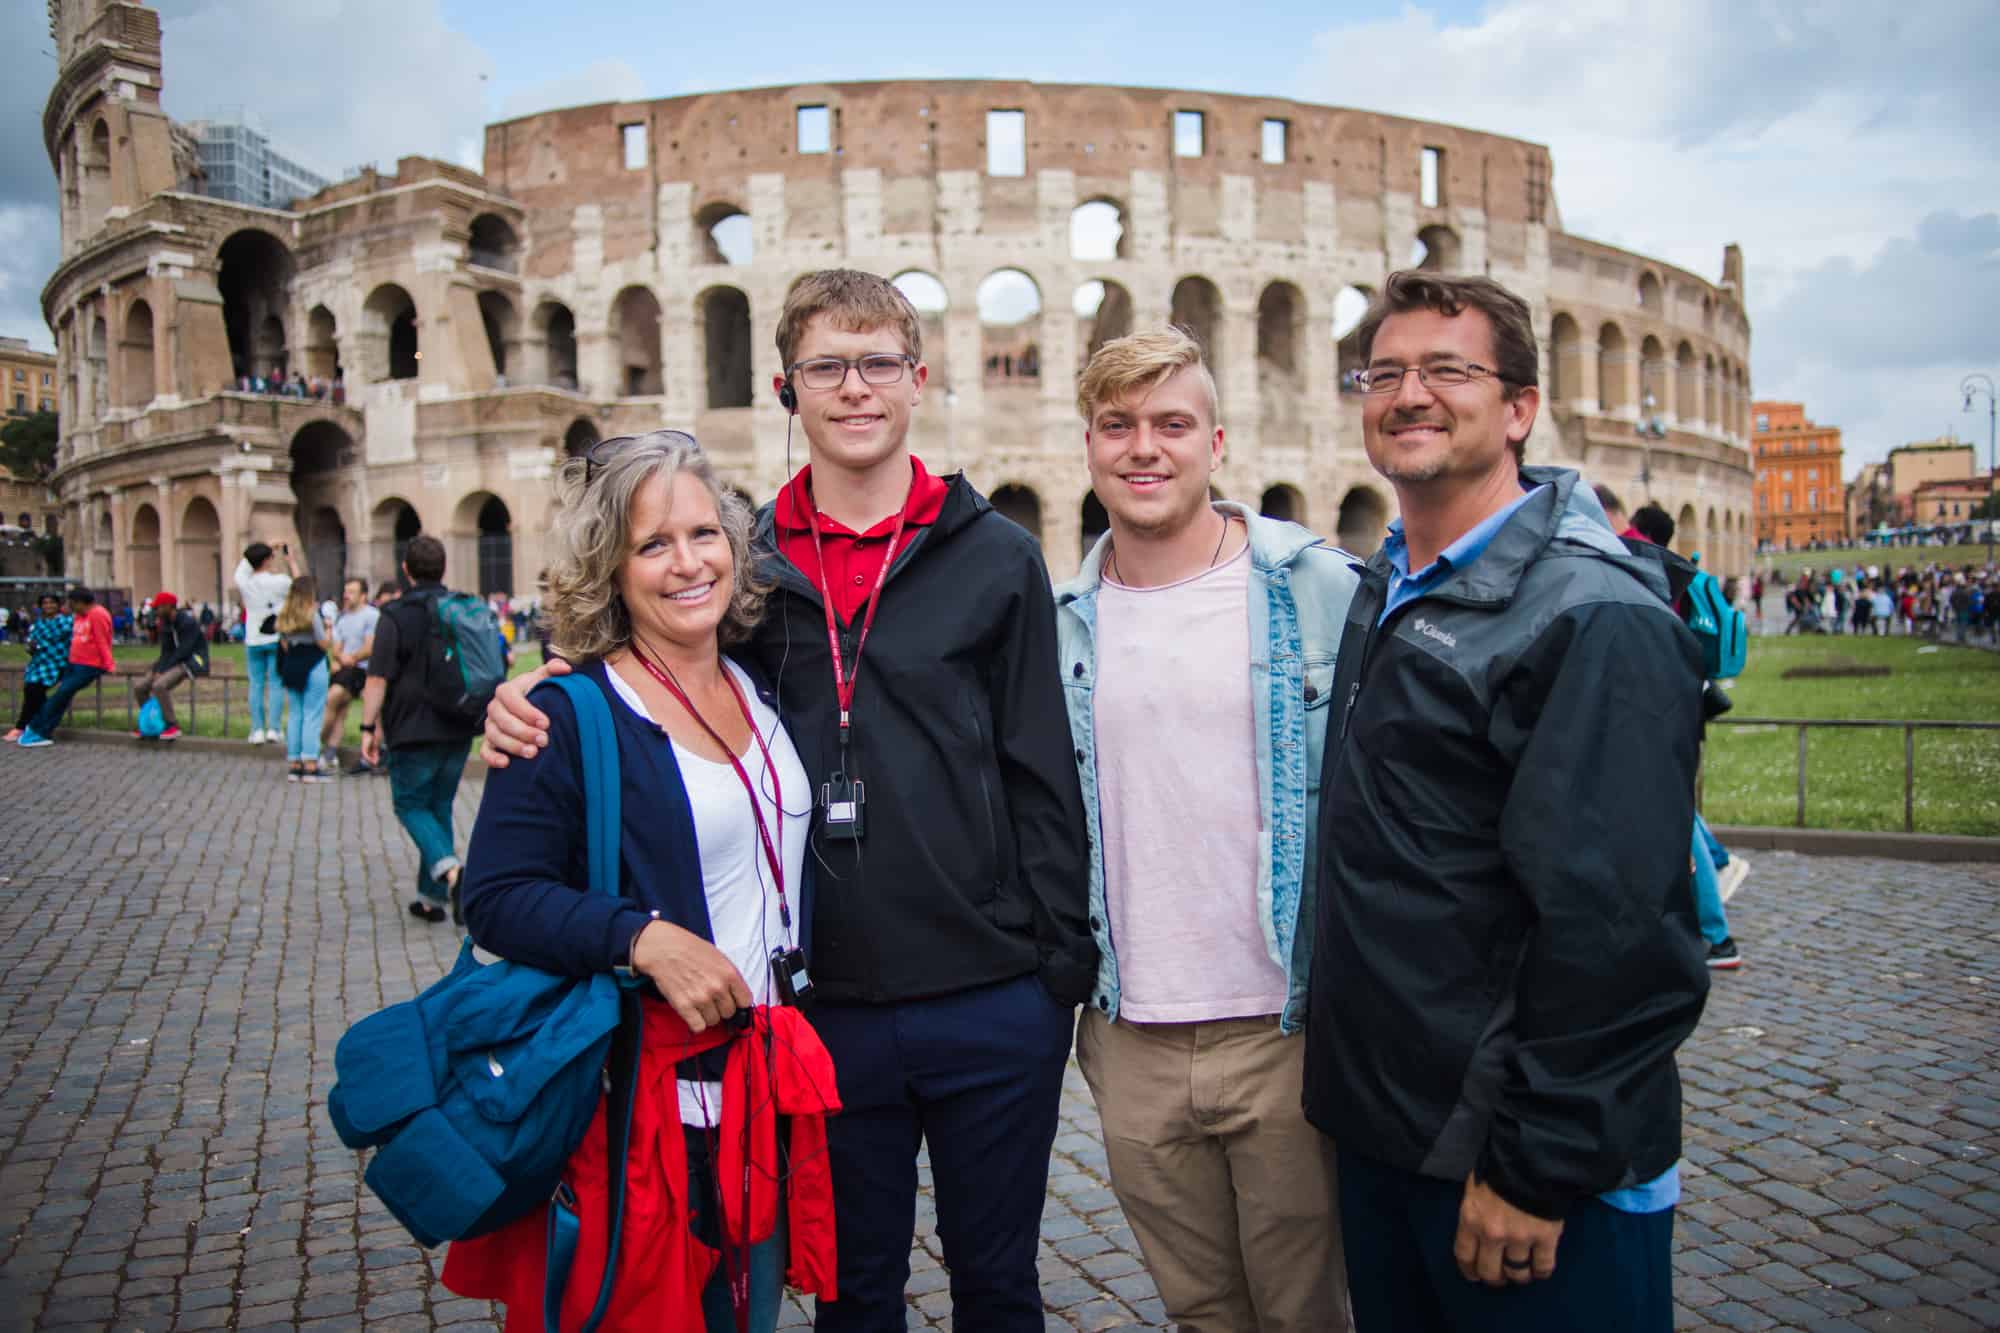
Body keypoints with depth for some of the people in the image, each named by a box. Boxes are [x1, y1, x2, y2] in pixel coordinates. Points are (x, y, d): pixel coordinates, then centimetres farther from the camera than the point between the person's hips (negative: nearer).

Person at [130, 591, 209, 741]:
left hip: (193, 660, -9)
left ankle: (173, 726, -21)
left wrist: (162, 671, -22)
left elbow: (184, 651, -22)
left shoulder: (188, 621, -16)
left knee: (160, 685, -30)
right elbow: (166, 651, 5)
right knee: (139, 686, 0)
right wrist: (157, 670, -13)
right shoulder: (165, 625, 10)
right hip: (174, 661, 9)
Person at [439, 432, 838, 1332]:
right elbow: (498, 898, -17)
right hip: (643, 1103, -6)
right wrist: (644, 938, -29)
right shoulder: (569, 715, -12)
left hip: (771, 1082, 6)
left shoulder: (762, 688, 7)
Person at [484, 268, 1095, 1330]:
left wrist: (1063, 966, -4)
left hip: (993, 1005, -1)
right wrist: (536, 706, -6)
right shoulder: (746, 565, 3)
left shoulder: (996, 559, -1)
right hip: (830, 1010, 2)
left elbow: (1043, 778, -2)